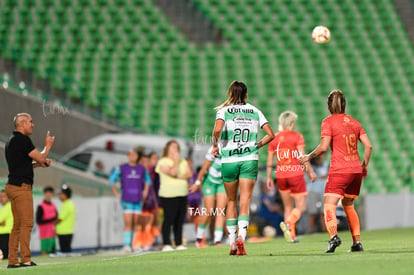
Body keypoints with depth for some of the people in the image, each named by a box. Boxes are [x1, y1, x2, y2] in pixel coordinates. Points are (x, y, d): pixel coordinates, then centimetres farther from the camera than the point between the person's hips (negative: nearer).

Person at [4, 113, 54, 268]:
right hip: (21, 186, -10)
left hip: (13, 186, 10)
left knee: (18, 224, 9)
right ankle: (25, 260, -10)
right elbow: (40, 157, -11)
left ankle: (12, 260, 7)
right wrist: (48, 146, 8)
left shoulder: (12, 140, 18)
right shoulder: (23, 140, -12)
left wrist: (39, 163, 13)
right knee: (27, 223, -9)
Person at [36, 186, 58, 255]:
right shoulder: (41, 206, -8)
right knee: (45, 252, -11)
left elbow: (56, 217, 21)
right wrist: (51, 220, -14)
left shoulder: (53, 206, 12)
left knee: (52, 252, 5)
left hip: (52, 234, 7)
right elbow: (38, 221, -12)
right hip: (45, 234, -7)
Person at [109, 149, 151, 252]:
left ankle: (134, 244, 10)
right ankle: (127, 245, -13)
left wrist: (145, 192, 15)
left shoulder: (142, 169, 7)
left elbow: (147, 180, 24)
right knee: (128, 223, -12)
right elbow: (112, 180, 7)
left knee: (136, 223, 4)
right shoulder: (121, 168, -1)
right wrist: (117, 194, 3)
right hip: (126, 200, -4)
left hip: (138, 200, 4)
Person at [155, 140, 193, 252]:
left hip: (182, 194, 6)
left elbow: (189, 174, 7)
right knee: (169, 219, -9)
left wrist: (180, 176, -9)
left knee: (180, 221, 5)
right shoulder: (163, 162, -1)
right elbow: (172, 172, -15)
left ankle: (179, 244, 8)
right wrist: (175, 161, -5)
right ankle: (166, 244, -8)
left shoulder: (183, 162, 19)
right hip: (168, 195, -6)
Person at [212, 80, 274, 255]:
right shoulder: (255, 111, 7)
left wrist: (215, 145, -3)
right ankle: (241, 237, -26)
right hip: (250, 159, 1)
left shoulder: (224, 111, 0)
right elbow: (271, 134, 3)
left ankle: (232, 242, 15)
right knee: (245, 202, -4)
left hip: (229, 160, 0)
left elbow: (217, 130, -19)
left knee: (231, 201, 14)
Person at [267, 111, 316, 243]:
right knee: (301, 206, 2)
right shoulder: (297, 136, -4)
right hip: (296, 173, -4)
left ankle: (291, 235, 10)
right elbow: (302, 156, -11)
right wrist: (310, 171, -4)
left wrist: (269, 177, 14)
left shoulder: (274, 138, 7)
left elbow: (270, 160, 7)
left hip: (280, 175, 4)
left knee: (288, 207, 15)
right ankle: (288, 223, -26)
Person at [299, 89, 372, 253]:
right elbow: (368, 145, 8)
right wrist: (364, 166, 18)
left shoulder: (328, 122, -3)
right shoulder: (354, 122, 13)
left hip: (339, 170, -6)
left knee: (329, 207, -11)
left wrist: (309, 157, 1)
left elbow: (324, 147, -13)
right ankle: (357, 242, 17)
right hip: (356, 170, 6)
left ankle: (334, 236, -35)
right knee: (348, 206, 21)